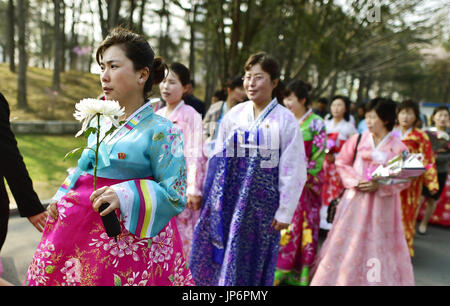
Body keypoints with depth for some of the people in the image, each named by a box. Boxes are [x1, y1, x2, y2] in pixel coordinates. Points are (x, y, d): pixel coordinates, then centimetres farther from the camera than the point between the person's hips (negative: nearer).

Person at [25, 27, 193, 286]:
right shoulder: (99, 122, 10)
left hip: (127, 243, -6)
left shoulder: (160, 131, -12)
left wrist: (125, 195, -27)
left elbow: (176, 196, -15)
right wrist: (61, 199, 7)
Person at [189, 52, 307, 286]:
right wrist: (212, 197, 7)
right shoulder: (234, 115, 6)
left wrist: (285, 211, -7)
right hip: (228, 197, 3)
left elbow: (293, 171, -6)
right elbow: (217, 159, 10)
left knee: (253, 263, 8)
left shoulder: (285, 120, -5)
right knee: (222, 257, 7)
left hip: (261, 202, -3)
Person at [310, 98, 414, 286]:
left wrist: (380, 186, -16)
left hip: (382, 204, -1)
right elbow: (342, 163, 7)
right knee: (349, 243, 6)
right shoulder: (358, 140, 1)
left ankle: (376, 279, 23)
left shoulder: (398, 147, -3)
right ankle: (342, 277, 19)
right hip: (356, 200, 1)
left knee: (379, 245, 7)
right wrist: (355, 181, -9)